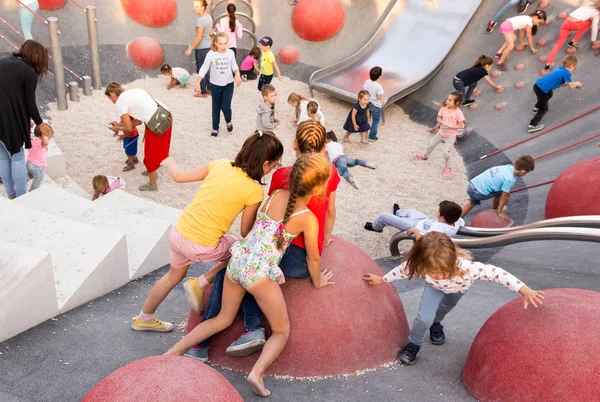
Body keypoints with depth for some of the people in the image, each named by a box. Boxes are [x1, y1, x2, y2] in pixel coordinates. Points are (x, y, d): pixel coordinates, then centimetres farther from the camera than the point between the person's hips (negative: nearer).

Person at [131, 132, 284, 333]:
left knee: (174, 275, 32)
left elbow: (179, 176, 8)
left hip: (178, 232, 6)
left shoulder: (221, 164, -1)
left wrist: (169, 163, 29)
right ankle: (200, 284, 12)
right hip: (202, 247, -6)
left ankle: (144, 319, 52)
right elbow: (245, 232, -3)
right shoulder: (254, 190, -15)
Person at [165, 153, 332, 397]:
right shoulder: (308, 219, -9)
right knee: (282, 331, 14)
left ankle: (174, 351, 20)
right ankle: (257, 372, -8)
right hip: (260, 274, -5)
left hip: (237, 261, 6)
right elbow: (313, 259, 3)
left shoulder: (276, 195, 2)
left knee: (224, 319, 26)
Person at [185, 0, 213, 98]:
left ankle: (203, 92, 8)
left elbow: (199, 37, -20)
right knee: (207, 69, 17)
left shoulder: (200, 20, -19)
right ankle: (209, 89, 26)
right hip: (208, 47, 8)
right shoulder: (209, 17, 6)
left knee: (201, 70, 2)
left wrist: (190, 48, -13)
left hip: (201, 49, -8)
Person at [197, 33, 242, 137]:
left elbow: (234, 66, 4)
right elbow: (204, 68, -11)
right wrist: (198, 82, -18)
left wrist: (237, 75, -15)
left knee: (226, 107, -7)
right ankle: (215, 128, 28)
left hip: (228, 85, 0)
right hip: (215, 85, 0)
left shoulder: (230, 53, -9)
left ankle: (228, 122, 25)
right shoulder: (211, 54, -14)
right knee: (216, 108, 10)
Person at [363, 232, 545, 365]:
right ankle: (413, 344, 13)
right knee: (424, 318, -17)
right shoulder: (419, 266, -43)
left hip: (459, 286, 1)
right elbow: (403, 269, -22)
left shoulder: (465, 266, -51)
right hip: (435, 287, 0)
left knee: (445, 307, 28)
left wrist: (525, 290, -51)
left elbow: (495, 273, -46)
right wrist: (381, 279, -7)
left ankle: (436, 323, 63)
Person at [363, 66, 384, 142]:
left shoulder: (367, 82, -12)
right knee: (376, 121, 12)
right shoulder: (379, 86, -28)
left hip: (367, 103, 6)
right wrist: (382, 95, -5)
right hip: (376, 106, -6)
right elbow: (379, 98, -23)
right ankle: (372, 137, 17)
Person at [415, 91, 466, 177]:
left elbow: (461, 125, -19)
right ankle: (425, 156, 52)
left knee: (446, 152, -11)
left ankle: (447, 168, 13)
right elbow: (438, 118, -2)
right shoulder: (444, 108, -14)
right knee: (431, 144, 21)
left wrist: (450, 125, -29)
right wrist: (443, 122, -23)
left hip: (451, 136, -5)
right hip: (441, 133, 5)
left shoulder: (458, 112, -25)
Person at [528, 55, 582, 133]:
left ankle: (537, 107, 52)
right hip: (541, 89, -8)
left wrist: (573, 83, 25)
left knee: (550, 94, 37)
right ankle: (532, 126, 5)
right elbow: (571, 87, -2)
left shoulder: (560, 69, 14)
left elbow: (560, 83, 25)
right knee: (544, 109, 6)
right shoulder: (566, 73, -12)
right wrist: (576, 84, 18)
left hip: (538, 84, 9)